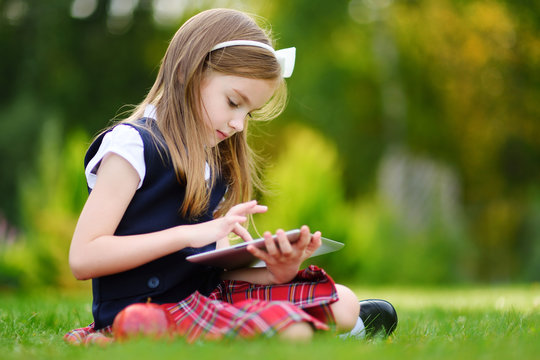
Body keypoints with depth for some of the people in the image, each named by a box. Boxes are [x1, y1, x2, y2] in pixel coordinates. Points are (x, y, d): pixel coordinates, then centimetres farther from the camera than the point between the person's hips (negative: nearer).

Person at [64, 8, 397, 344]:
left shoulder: (214, 166, 18)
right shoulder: (131, 145, -9)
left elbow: (214, 264, 12)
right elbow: (83, 258, -17)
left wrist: (274, 272, -8)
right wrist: (188, 234, -22)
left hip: (206, 294, 8)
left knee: (344, 303, 1)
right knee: (291, 331, -29)